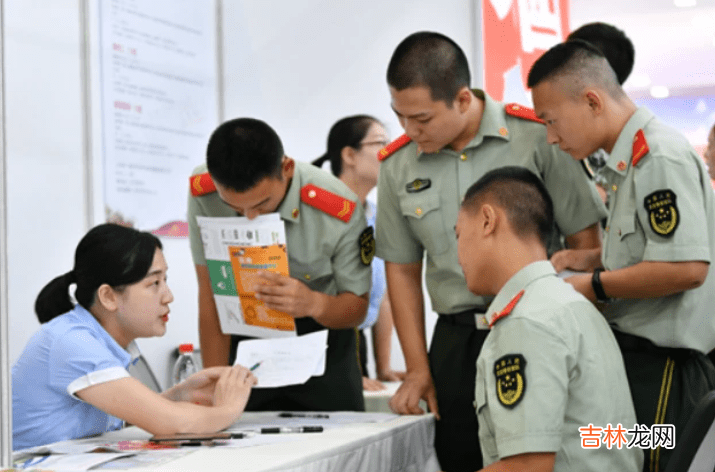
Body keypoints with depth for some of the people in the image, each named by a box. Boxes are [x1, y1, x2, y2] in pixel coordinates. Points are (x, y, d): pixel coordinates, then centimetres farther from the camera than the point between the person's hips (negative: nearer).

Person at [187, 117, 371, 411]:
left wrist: (314, 303, -37)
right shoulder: (203, 194, -22)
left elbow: (358, 306, -14)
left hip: (320, 335, -1)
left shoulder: (339, 211, -27)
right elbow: (212, 294, -15)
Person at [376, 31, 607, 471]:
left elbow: (585, 241, -2)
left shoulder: (538, 136, -7)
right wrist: (419, 368, 7)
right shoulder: (397, 165, 4)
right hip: (456, 343, 3)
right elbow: (403, 269, 11)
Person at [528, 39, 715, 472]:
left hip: (664, 366, -10)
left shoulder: (660, 158, -17)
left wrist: (596, 286, -15)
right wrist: (593, 259, 11)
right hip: (639, 354, 10)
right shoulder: (629, 160, 14)